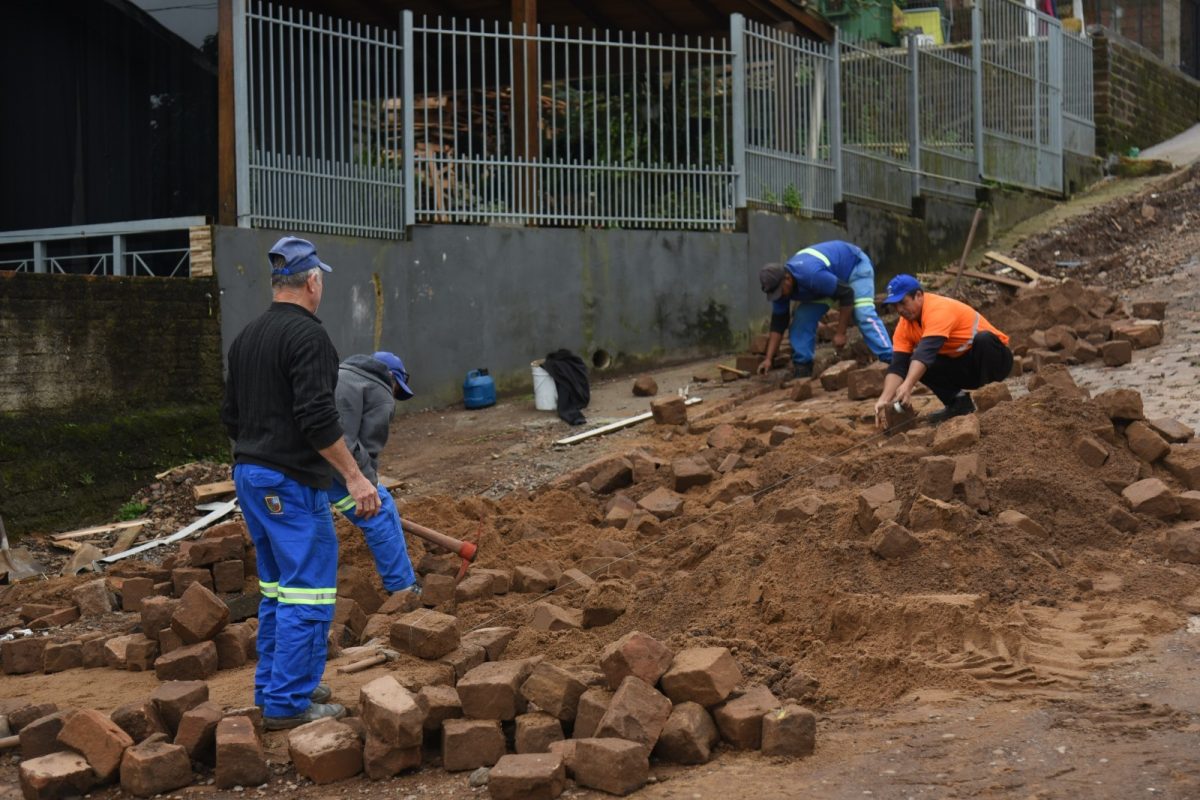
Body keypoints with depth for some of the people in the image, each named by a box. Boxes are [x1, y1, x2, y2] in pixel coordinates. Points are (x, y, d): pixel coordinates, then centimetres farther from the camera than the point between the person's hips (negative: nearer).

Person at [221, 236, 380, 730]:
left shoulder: (247, 337, 13)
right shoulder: (307, 335, -15)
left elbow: (231, 415, 18)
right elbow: (318, 418, -22)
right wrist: (355, 476, -19)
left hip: (251, 474, 10)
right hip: (292, 482, -10)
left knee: (278, 588, 18)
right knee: (308, 592, -5)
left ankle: (273, 686, 24)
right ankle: (288, 704, -3)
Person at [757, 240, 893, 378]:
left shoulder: (812, 275, -43)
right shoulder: (780, 286, -18)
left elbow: (847, 294, -34)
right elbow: (778, 322, -8)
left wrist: (840, 333, -29)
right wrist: (768, 358, -14)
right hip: (831, 276, 7)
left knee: (864, 315, -26)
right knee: (802, 318, -6)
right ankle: (801, 366, 2)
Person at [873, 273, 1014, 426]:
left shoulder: (939, 308, -27)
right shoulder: (905, 325, -3)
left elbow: (926, 351, -40)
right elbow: (898, 365, -12)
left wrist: (907, 386, -52)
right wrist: (884, 399, -28)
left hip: (994, 358, -7)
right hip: (963, 365, 7)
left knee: (983, 338, -39)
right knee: (914, 365, -12)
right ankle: (958, 401, -4)